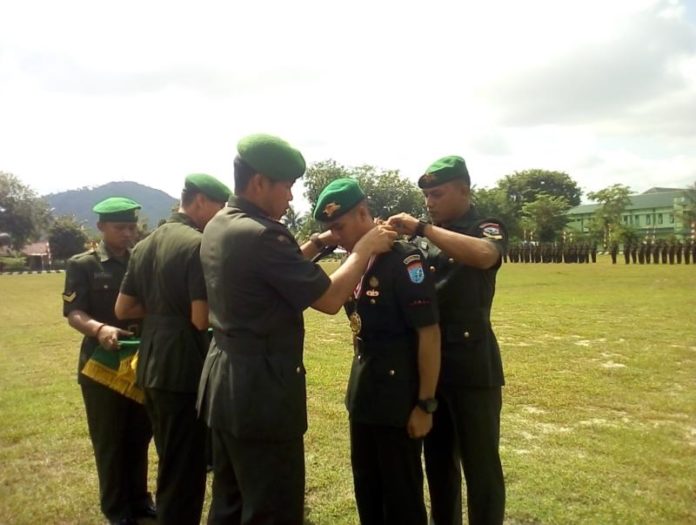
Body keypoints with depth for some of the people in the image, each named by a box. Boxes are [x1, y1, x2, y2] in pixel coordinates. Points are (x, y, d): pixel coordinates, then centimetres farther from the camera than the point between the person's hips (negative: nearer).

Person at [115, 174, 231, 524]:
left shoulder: (144, 246, 10)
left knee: (170, 464, 23)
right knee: (185, 470, 5)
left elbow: (123, 309, 14)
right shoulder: (198, 245, -16)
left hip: (151, 368, 9)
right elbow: (201, 319, -20)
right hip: (185, 370, -9)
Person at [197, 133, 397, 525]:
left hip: (224, 381, 10)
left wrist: (320, 242, 14)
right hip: (261, 389, -10)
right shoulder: (261, 234, -22)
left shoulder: (218, 227, 8)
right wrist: (364, 250, -5)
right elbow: (330, 299, -18)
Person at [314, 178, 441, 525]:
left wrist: (425, 404, -17)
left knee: (401, 493, 9)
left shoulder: (404, 260, -18)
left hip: (398, 395, -7)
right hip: (363, 391, 8)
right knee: (366, 489, 20)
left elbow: (429, 333, -19)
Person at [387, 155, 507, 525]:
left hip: (471, 365, -5)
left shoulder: (487, 229, -4)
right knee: (438, 459, 18)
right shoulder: (422, 235, 11)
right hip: (427, 362, 6)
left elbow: (483, 256, -29)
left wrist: (422, 228, -28)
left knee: (480, 463, 5)